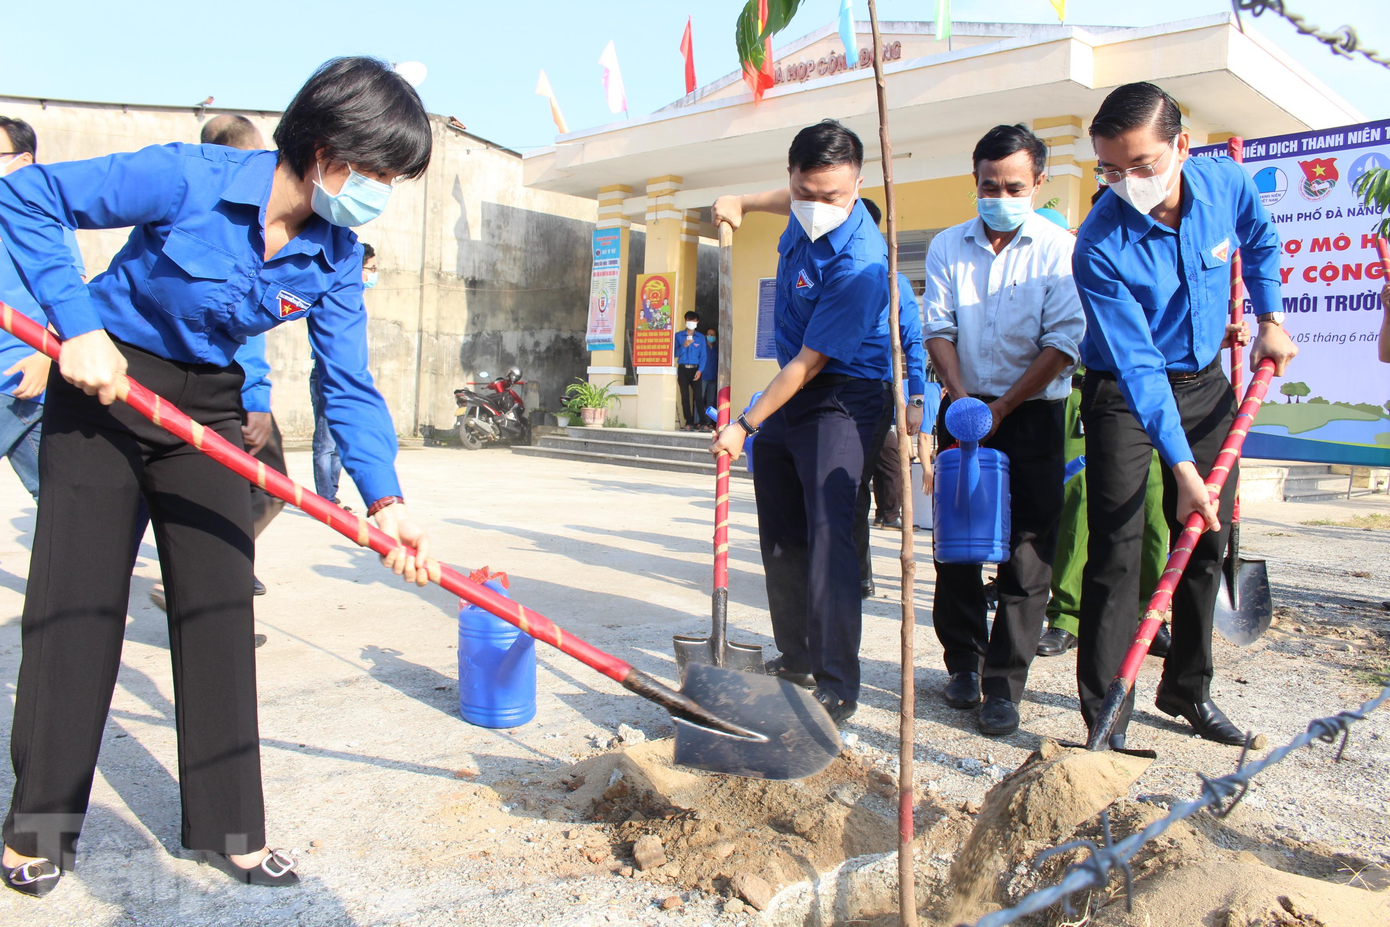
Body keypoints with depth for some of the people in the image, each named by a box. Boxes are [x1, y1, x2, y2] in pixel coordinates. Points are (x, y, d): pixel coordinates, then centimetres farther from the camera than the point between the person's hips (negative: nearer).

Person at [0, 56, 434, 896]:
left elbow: (349, 386, -11)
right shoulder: (189, 179, -23)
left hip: (208, 408, 4)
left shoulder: (335, 257, -10)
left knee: (220, 607, 1)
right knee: (75, 601, 0)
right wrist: (77, 323, -24)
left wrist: (385, 499, -23)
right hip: (104, 386, -4)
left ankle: (231, 826, 12)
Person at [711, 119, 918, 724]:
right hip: (789, 389, 9)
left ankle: (838, 686, -11)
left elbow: (810, 363, -22)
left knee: (827, 535, -17)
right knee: (781, 538, 12)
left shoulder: (858, 263, -27)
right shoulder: (807, 212, -2)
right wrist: (743, 202, 15)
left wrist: (746, 426, -16)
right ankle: (797, 659, 25)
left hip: (840, 399, -9)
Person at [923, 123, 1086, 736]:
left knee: (1025, 552, -5)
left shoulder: (1060, 251, -4)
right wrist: (962, 398, -13)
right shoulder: (948, 247, 6)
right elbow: (938, 329, 1)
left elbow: (1063, 344, -9)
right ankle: (963, 661, 22)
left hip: (1032, 413, -3)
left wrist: (1001, 407, -13)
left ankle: (1003, 684, 2)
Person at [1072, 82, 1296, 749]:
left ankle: (1188, 689, 28)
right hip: (1123, 394, -5)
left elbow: (1261, 243, 15)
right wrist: (1183, 468, -30)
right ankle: (1105, 719, -2)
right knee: (1115, 552, -10)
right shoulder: (1100, 246, -26)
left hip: (1204, 382, 5)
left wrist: (1270, 319, 7)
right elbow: (1136, 366, -28)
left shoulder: (1227, 183, -11)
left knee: (1208, 540, 11)